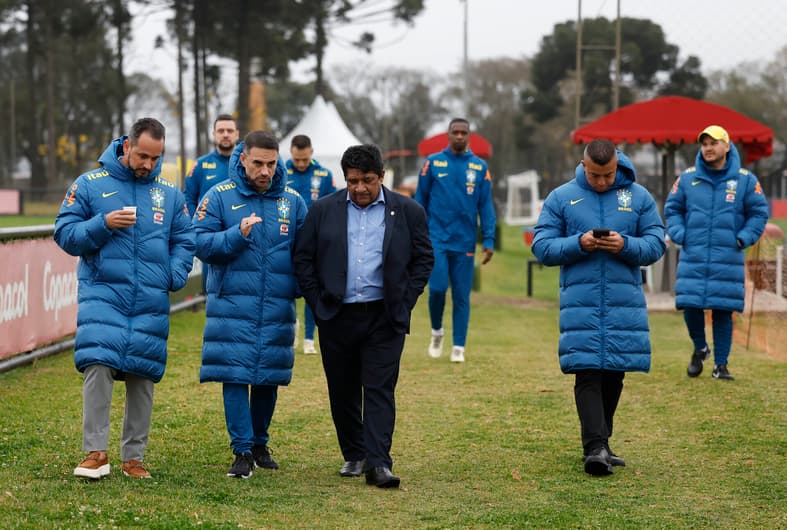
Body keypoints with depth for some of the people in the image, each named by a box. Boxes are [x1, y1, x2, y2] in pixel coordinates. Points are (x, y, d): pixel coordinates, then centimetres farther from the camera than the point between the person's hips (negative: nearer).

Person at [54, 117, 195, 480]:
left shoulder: (170, 193, 12)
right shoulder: (90, 184, 3)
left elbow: (184, 242, 16)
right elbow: (65, 233, 1)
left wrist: (175, 275, -3)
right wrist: (103, 224, -14)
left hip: (151, 301, 3)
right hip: (103, 294, -3)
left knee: (143, 376, 4)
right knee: (97, 365, -18)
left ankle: (134, 456, 13)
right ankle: (95, 451, -13)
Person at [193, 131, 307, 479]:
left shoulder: (292, 201, 7)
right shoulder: (219, 196, 0)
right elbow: (201, 242, -6)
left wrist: (301, 285, -3)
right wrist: (238, 234, -20)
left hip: (277, 307, 3)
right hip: (232, 305, -2)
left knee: (269, 378, 9)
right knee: (235, 375, -6)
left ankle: (260, 444, 26)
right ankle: (242, 451, 0)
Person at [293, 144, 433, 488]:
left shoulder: (408, 212, 3)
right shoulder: (323, 210, 5)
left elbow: (423, 259, 8)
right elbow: (303, 259, 8)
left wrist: (405, 302, 0)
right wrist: (317, 302, 1)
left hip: (385, 318, -2)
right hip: (337, 317, 2)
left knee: (379, 391, -7)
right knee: (343, 393, 10)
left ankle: (378, 463, -10)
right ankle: (353, 456, 25)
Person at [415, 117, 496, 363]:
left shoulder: (480, 167, 5)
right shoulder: (433, 163, 3)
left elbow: (486, 206, 5)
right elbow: (420, 201, 6)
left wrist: (488, 240, -2)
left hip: (465, 242, 1)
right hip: (437, 239, -1)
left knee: (462, 296, 3)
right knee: (437, 288, -10)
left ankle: (458, 347, 10)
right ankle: (437, 331, 16)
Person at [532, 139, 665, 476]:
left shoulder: (639, 197, 7)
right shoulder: (561, 198, 4)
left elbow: (656, 245, 5)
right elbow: (542, 247, 2)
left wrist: (626, 245, -15)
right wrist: (578, 244, -15)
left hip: (626, 301, 2)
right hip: (580, 301, -2)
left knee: (614, 375, 9)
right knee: (588, 374, -11)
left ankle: (600, 442, 22)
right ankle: (595, 447, -15)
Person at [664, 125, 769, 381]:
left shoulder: (745, 180, 3)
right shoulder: (687, 178, 6)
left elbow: (759, 213, 9)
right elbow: (672, 209, 15)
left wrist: (744, 238, -4)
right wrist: (679, 234, -1)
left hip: (728, 259, -1)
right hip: (692, 257, 1)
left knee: (723, 311, 0)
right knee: (690, 306, -6)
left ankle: (721, 364, 11)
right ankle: (700, 348, 21)